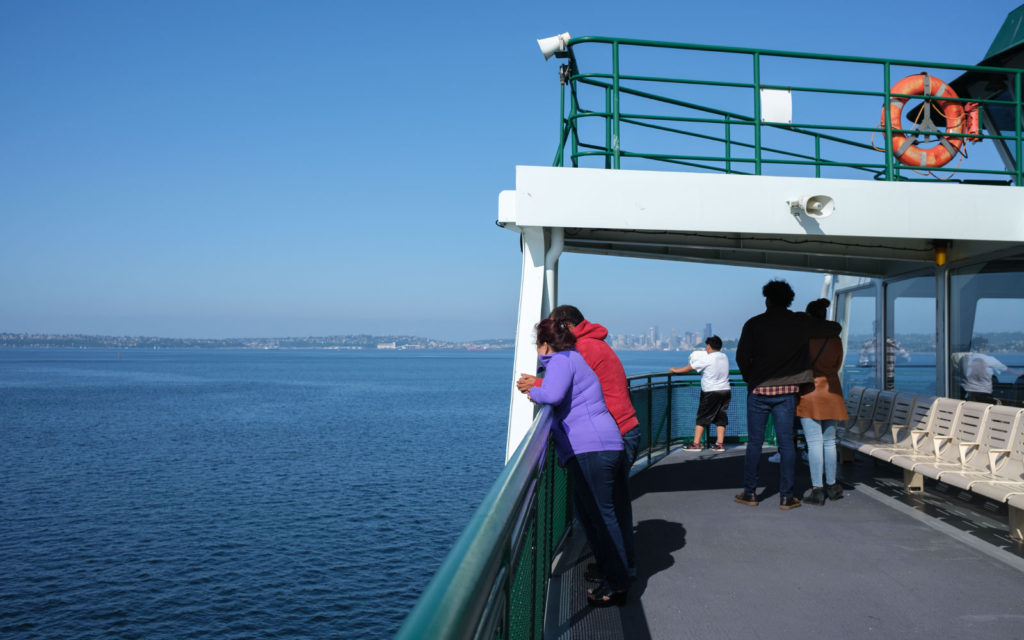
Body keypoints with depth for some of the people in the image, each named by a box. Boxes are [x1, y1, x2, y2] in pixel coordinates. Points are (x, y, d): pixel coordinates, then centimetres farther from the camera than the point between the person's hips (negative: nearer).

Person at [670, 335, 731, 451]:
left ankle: (696, 444, 2)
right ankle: (720, 444, 8)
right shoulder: (724, 357, 7)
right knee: (721, 418, 10)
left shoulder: (706, 359, -12)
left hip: (711, 393, -6)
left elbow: (689, 368, -8)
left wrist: (675, 370, 5)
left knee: (702, 418, 1)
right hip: (726, 390, 6)